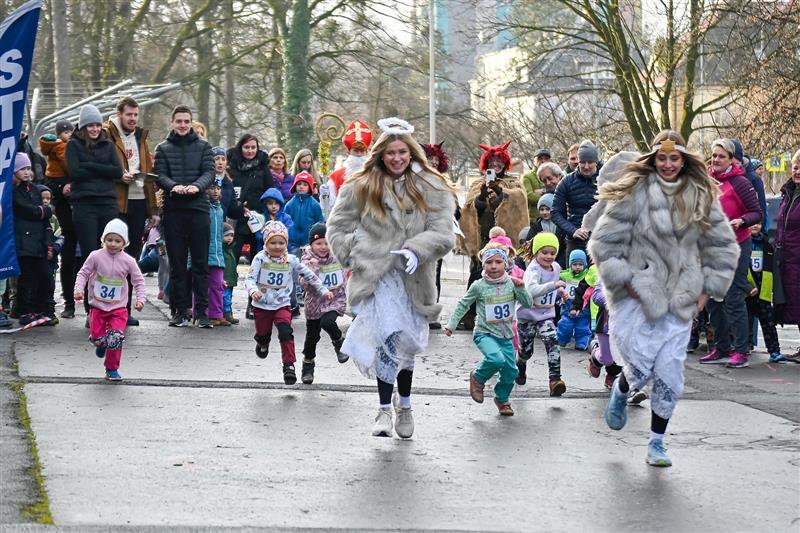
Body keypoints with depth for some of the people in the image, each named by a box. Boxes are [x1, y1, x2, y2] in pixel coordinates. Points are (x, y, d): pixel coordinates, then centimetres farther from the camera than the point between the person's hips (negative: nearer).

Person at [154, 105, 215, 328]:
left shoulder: (203, 146, 11)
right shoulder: (163, 148, 12)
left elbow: (209, 172, 0)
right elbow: (160, 176, 1)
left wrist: (197, 185, -21)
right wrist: (173, 186, -21)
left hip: (198, 208, -1)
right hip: (173, 209, 1)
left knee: (201, 261, -2)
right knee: (177, 263, 3)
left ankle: (202, 311, 1)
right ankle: (180, 310, 7)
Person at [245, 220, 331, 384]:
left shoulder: (291, 260, -1)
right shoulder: (260, 258, -7)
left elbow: (309, 275, 8)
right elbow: (250, 278, -12)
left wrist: (323, 291, 7)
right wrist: (253, 291, -33)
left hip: (282, 305, 0)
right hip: (262, 305, 0)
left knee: (285, 332, -21)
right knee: (263, 334, 13)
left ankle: (289, 365, -18)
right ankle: (262, 344, 51)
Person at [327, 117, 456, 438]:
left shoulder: (432, 189, 3)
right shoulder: (360, 188, 4)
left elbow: (442, 232, -5)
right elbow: (338, 227, 12)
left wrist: (417, 250, -21)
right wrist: (351, 253, -2)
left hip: (413, 277, 2)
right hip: (376, 276, -2)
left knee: (407, 345, 12)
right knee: (389, 339, -18)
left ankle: (404, 405, 32)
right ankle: (386, 408, -11)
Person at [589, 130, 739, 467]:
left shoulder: (702, 197, 4)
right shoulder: (634, 192, -8)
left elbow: (723, 247, 12)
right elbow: (604, 241, -7)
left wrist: (709, 288, 6)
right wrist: (624, 280, -9)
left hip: (680, 300, 3)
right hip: (636, 296, -3)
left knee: (669, 374, 1)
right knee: (641, 367, -8)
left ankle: (657, 443, 16)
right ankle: (620, 391, 29)